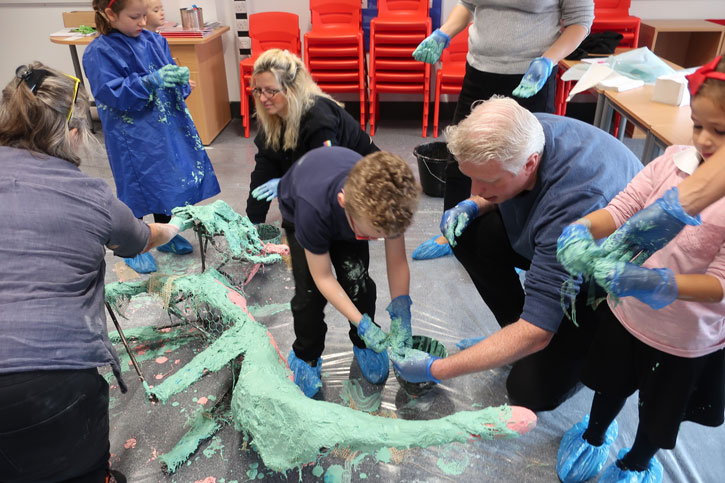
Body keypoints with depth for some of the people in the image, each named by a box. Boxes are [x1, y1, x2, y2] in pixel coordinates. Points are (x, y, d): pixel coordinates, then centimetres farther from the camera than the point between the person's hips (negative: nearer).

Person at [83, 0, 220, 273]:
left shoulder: (153, 41, 4)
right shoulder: (99, 53, -12)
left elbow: (168, 75, 11)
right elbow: (111, 94, -19)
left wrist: (179, 77, -13)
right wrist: (151, 81, -28)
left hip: (168, 127, 6)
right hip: (133, 135, -5)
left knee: (168, 181, 15)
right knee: (137, 187, 5)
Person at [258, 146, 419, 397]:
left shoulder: (387, 201, -38)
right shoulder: (312, 209, -47)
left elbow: (397, 261, -22)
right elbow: (323, 277, -33)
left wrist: (401, 306, -33)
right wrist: (362, 323, -36)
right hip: (297, 209, -2)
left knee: (357, 279, -11)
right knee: (310, 290, -13)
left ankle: (363, 344, 17)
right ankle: (305, 356, 14)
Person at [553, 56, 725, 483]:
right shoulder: (675, 159, -14)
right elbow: (620, 208, -13)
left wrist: (661, 284, -42)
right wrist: (581, 230, -33)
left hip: (688, 340, -2)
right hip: (627, 312, 2)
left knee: (661, 409, 23)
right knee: (610, 384, 26)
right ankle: (596, 434, 59)